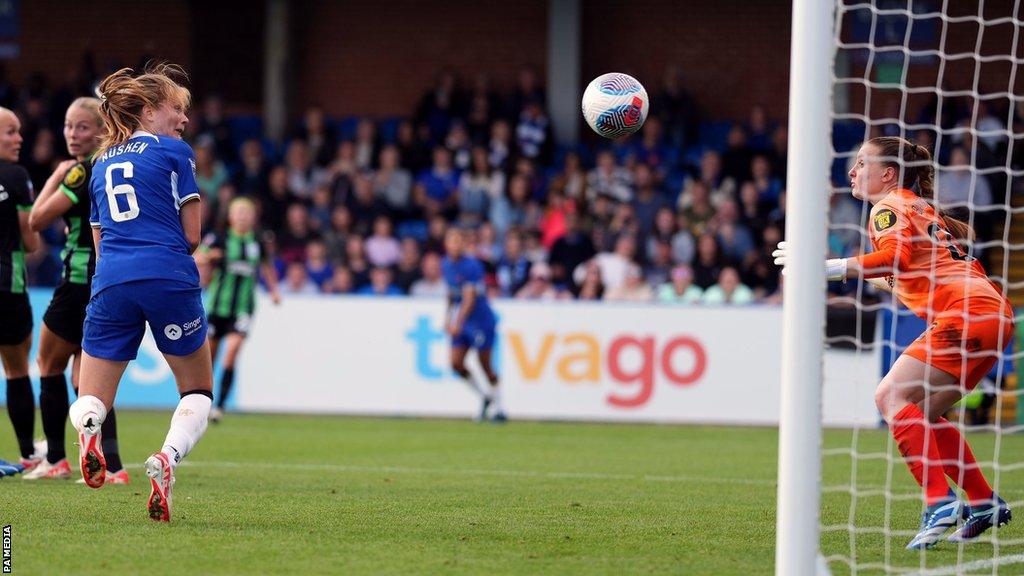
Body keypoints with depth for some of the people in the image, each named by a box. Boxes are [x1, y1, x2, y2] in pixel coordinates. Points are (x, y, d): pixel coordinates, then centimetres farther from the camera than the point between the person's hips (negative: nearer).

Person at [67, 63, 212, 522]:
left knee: (90, 402, 10)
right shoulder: (174, 151, 6)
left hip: (111, 280, 3)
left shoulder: (102, 163, 22)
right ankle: (168, 457, -18)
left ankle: (87, 426, -29)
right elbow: (191, 235, 4)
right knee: (198, 392, 13)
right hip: (169, 279, -3)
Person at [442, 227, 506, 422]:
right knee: (456, 364, -4)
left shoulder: (471, 266, -20)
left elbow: (470, 298, -27)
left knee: (485, 364, -1)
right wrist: (449, 317, 18)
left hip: (481, 321, -7)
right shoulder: (446, 265, 3)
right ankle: (485, 397, 16)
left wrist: (458, 322, -34)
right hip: (461, 323, 7)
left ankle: (498, 407, 13)